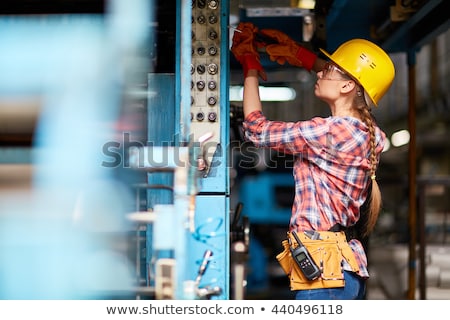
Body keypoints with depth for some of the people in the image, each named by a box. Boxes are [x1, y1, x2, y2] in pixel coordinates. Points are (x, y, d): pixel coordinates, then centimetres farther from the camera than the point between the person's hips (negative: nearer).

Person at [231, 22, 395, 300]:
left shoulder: (331, 132, -16)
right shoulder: (368, 132, 9)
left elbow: (257, 130, -6)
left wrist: (250, 65, 5)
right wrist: (300, 54, 31)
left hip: (323, 268, -10)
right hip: (349, 268, 10)